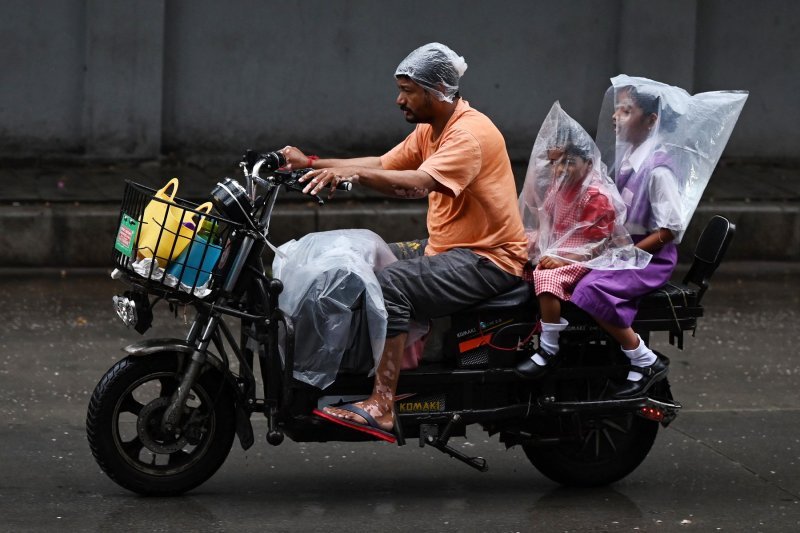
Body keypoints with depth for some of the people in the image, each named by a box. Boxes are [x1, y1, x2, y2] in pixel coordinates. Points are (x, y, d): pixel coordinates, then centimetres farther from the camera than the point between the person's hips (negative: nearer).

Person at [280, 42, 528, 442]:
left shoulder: (470, 133, -19)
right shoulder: (430, 130, 14)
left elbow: (418, 184, -33)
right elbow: (383, 166, 16)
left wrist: (352, 171, -41)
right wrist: (312, 164, 7)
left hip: (490, 258, -11)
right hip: (443, 247, 11)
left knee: (391, 284, -28)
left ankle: (382, 407, -33)